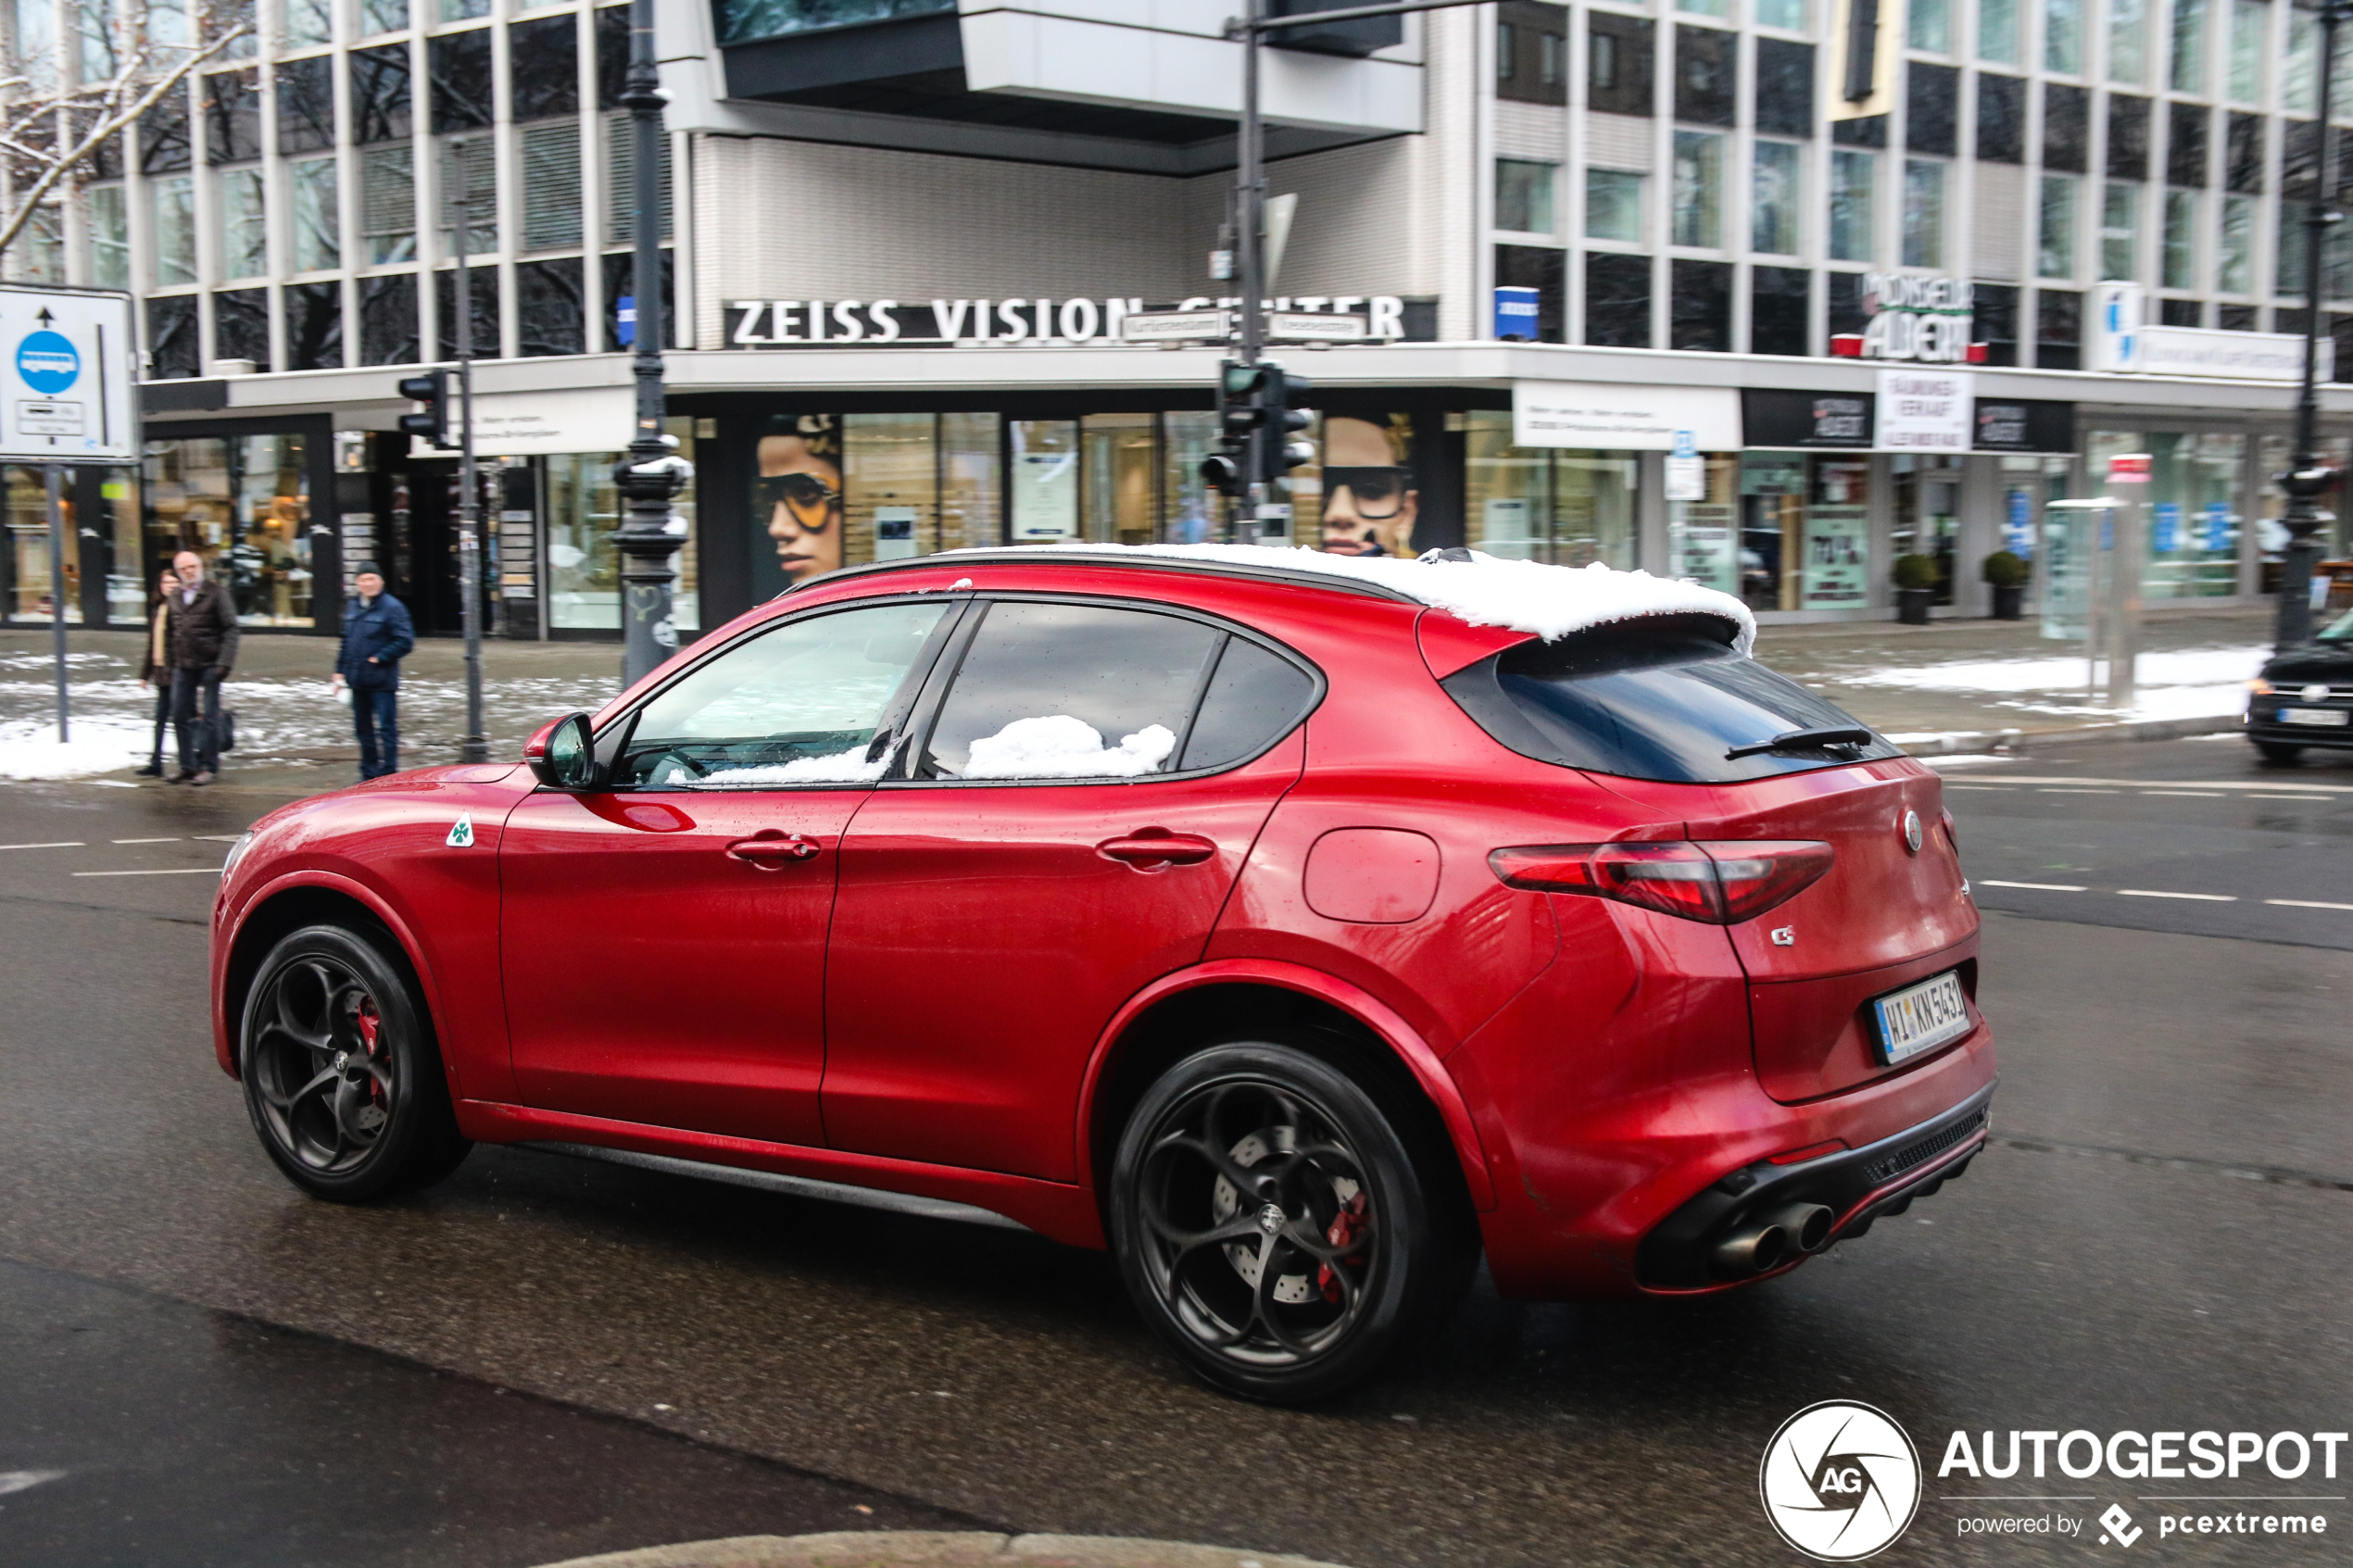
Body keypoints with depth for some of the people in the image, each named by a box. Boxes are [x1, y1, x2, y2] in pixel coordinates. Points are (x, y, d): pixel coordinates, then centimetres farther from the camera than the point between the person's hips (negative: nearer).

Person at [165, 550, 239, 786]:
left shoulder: (216, 593, -3)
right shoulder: (174, 599, 13)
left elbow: (230, 629, -7)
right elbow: (168, 634, 21)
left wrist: (225, 662, -14)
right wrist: (167, 664, 14)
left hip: (209, 665, -5)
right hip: (183, 667, 5)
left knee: (209, 716, -1)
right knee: (181, 716, 6)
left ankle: (209, 766, 6)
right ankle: (188, 766, 15)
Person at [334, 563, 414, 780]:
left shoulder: (392, 607, -10)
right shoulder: (352, 606, 11)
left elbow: (405, 641, -14)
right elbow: (346, 640, 18)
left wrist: (379, 658, -15)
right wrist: (340, 670, 14)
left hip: (382, 682, -7)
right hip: (358, 680, 7)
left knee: (387, 729, -4)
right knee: (363, 728, 15)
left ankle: (388, 775, 1)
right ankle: (369, 775, 25)